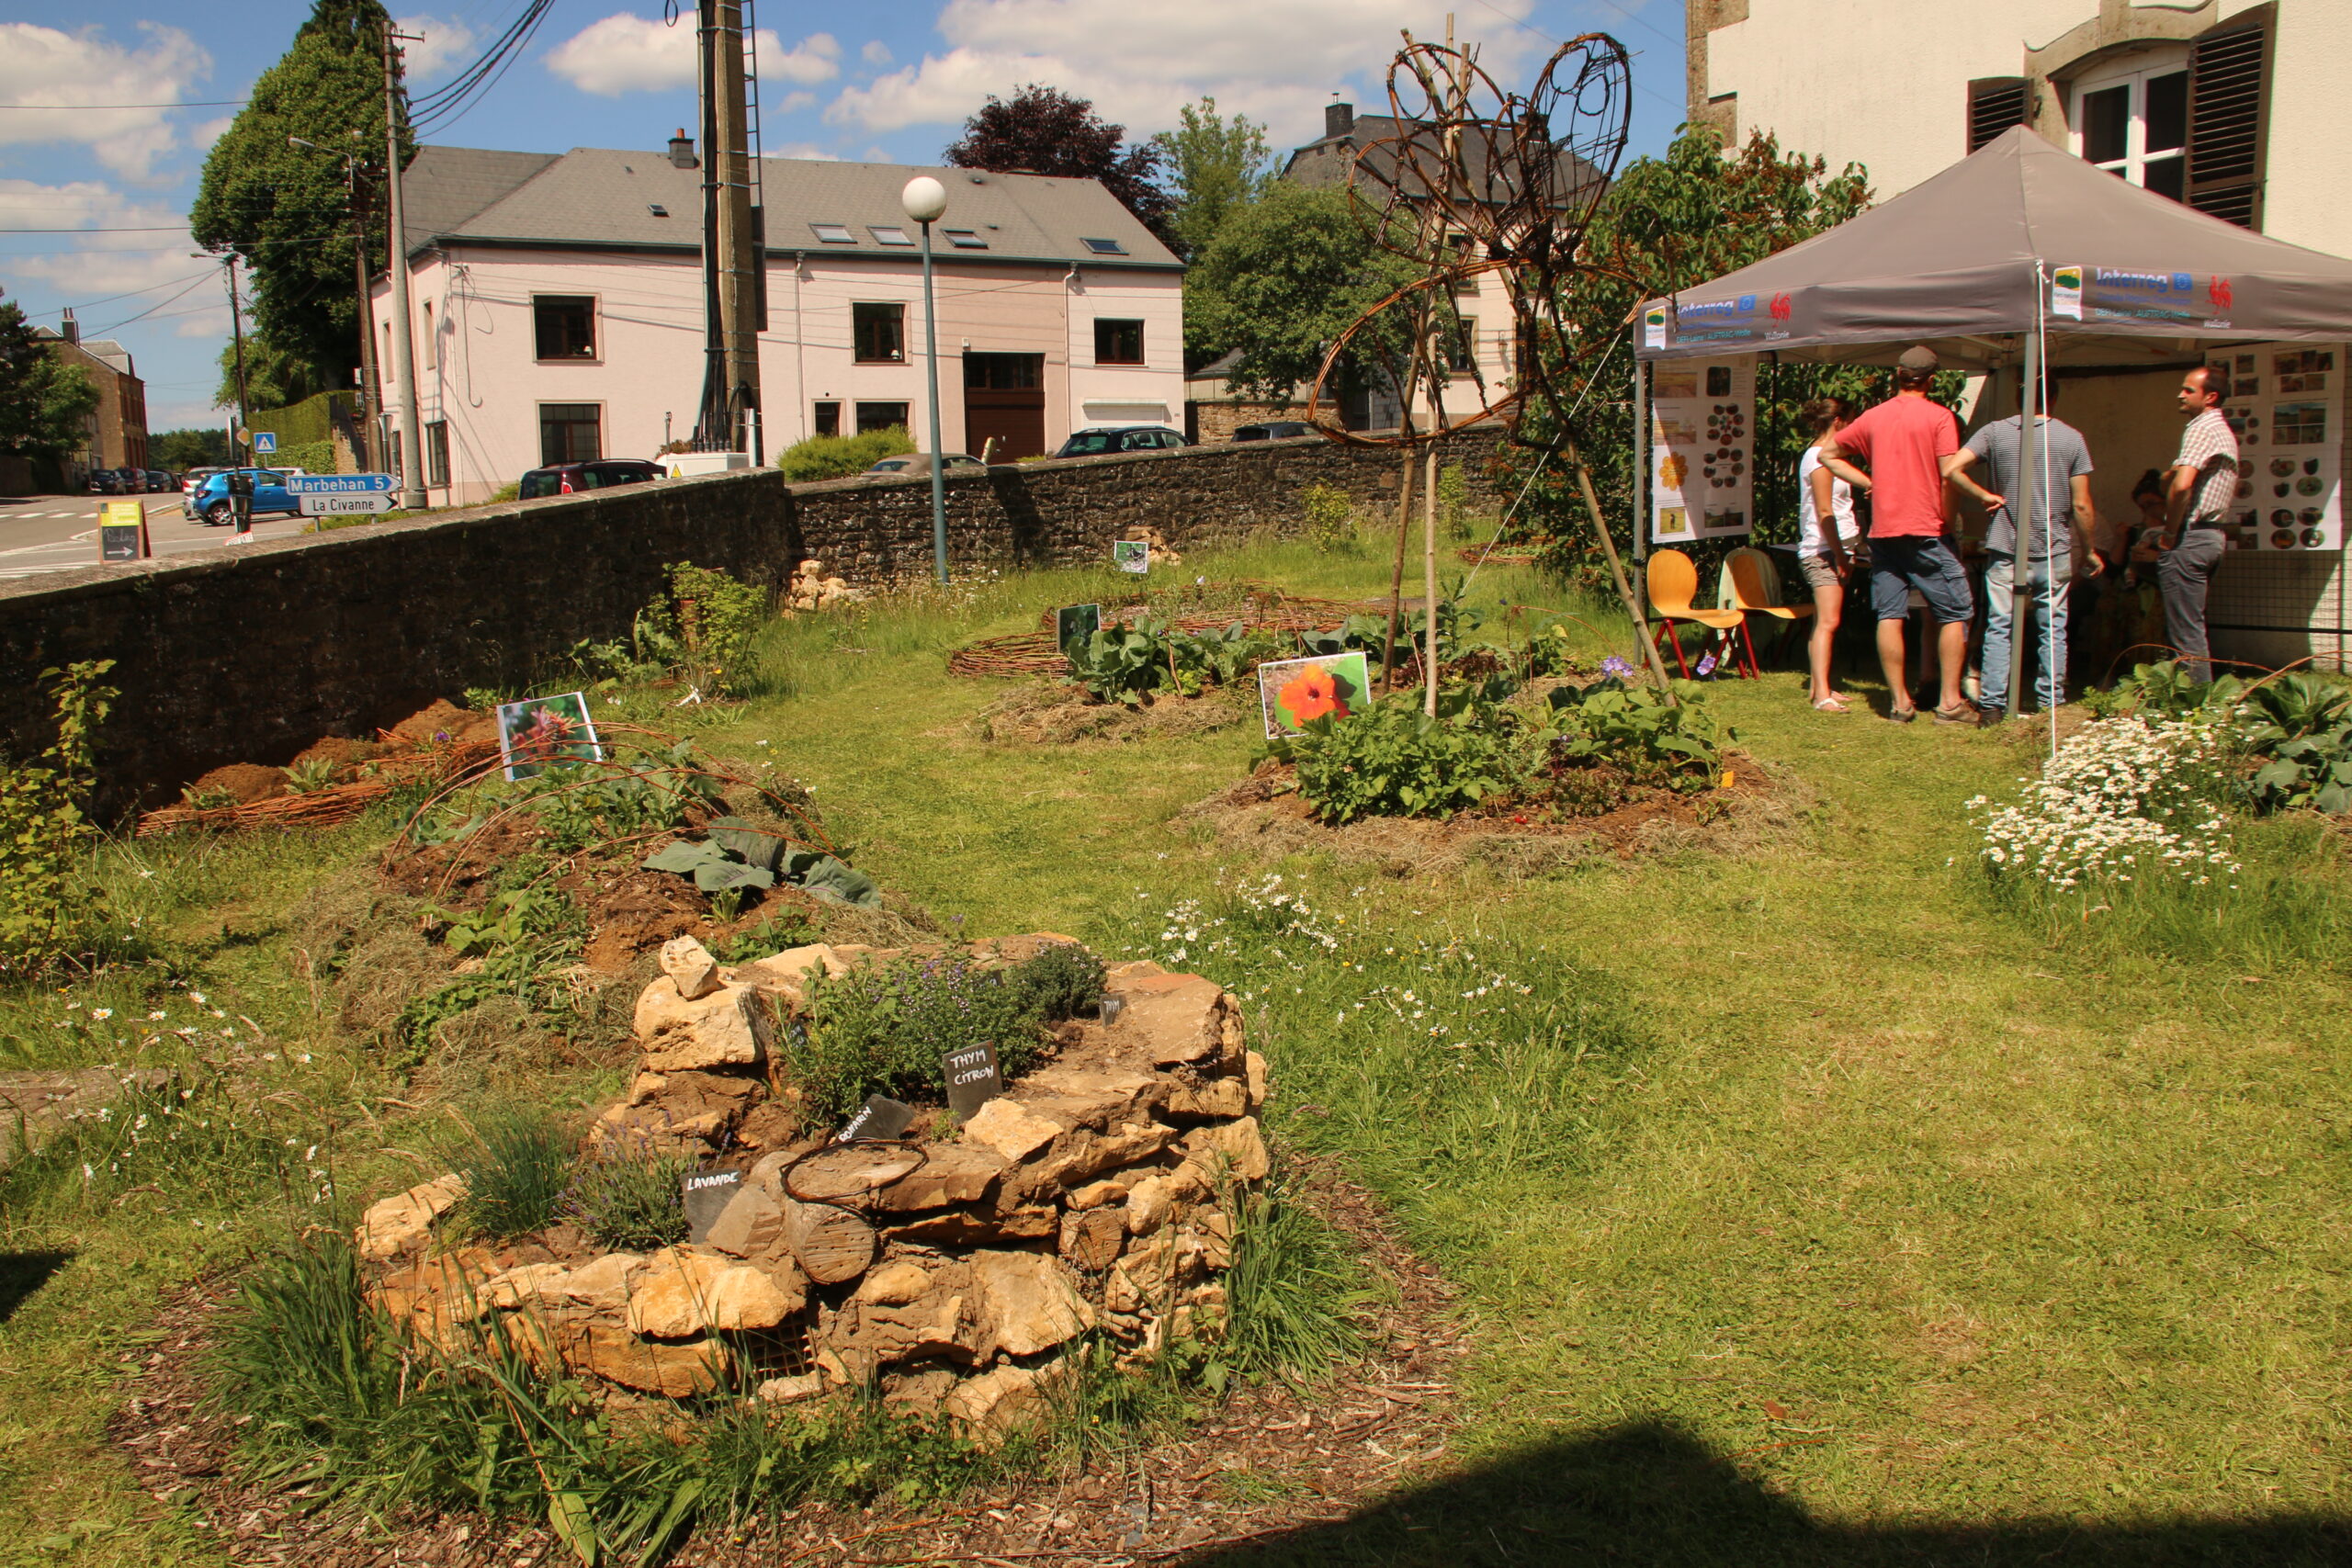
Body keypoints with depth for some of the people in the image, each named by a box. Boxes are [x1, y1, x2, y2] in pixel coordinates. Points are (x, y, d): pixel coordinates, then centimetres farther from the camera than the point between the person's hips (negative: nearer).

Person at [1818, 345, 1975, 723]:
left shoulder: (1874, 417, 8)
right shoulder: (1938, 416, -6)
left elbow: (1827, 454, 16)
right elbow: (1949, 473, -15)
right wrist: (1947, 517, -3)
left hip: (1883, 531, 4)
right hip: (1926, 532, -4)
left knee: (1890, 616, 5)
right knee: (1955, 614, 5)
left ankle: (1900, 701, 7)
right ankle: (1951, 702, 2)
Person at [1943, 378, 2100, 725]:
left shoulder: (1995, 432, -2)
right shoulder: (2072, 438, -3)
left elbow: (1951, 469, -14)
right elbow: (2081, 506, -3)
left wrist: (1986, 496, -2)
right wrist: (2088, 552, 8)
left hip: (2005, 549, 0)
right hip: (2055, 552, 0)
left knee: (1999, 627, 3)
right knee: (2053, 630, 7)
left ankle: (1991, 706, 0)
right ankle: (2051, 705, 10)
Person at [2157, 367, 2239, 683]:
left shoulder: (2202, 429, -13)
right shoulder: (2225, 432, 20)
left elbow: (2182, 484, -27)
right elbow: (2234, 489, 30)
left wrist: (2170, 532, -15)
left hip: (2190, 538, -11)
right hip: (2214, 535, 11)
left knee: (2185, 631, -9)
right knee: (2191, 628, 15)